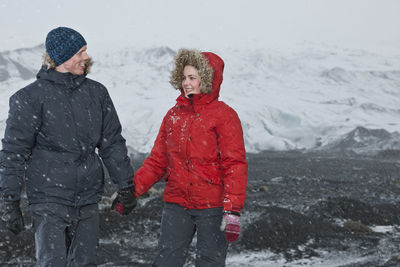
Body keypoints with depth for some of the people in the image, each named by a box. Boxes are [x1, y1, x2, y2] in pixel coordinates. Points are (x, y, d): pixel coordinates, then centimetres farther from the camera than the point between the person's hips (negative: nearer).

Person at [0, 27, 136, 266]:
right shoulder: (32, 97, -5)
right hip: (50, 199, -5)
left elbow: (112, 143, 15)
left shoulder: (96, 92, 8)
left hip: (88, 200, 5)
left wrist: (126, 185, 15)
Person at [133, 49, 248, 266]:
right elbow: (157, 161, 12)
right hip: (176, 205, 4)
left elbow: (235, 165, -11)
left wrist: (232, 210, -19)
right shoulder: (174, 115, 9)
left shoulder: (224, 115, -6)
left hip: (212, 207, -4)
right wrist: (131, 189, -1)